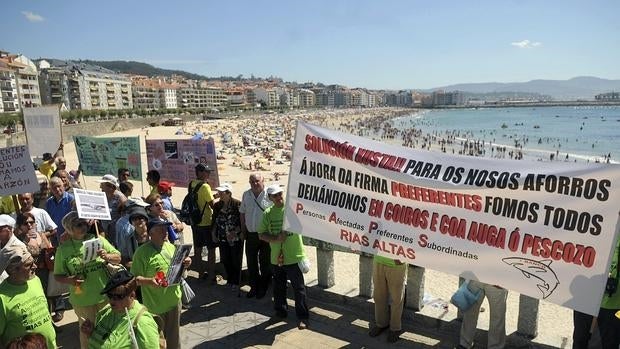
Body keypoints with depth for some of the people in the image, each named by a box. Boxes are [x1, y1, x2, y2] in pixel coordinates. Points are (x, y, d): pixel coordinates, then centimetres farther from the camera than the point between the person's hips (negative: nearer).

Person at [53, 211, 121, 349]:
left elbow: (118, 258, 2)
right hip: (82, 300, -1)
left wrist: (107, 257, -19)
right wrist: (69, 280, -18)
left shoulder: (98, 240, -3)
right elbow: (58, 275, 1)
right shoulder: (63, 249, -5)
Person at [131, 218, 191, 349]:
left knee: (173, 338, 22)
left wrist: (185, 264, -5)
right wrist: (149, 281, -33)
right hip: (155, 304, -5)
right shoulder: (142, 252, -17)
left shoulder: (170, 246, 4)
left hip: (174, 299, 6)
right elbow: (134, 278, -16)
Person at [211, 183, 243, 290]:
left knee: (236, 261, 6)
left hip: (236, 238, -5)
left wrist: (235, 232, -20)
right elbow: (215, 221, 13)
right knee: (225, 260, 11)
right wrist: (214, 234, 8)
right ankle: (229, 280, 30)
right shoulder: (217, 205, 3)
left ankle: (235, 282, 22)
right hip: (223, 238, 5)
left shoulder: (238, 204, -13)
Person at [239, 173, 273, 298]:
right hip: (250, 235, 4)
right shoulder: (246, 195, 4)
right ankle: (254, 287, 28)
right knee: (251, 263, 12)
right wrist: (243, 231, 10)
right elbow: (242, 213, 12)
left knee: (265, 263, 8)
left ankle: (263, 288, 24)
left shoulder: (269, 195, -11)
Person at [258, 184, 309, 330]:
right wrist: (276, 239, -13)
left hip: (294, 257, -4)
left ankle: (302, 317, 14)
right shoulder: (268, 213, 3)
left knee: (299, 287, 3)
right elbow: (261, 234, 3)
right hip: (276, 257, 4)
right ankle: (280, 311, 38)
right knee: (278, 287, 19)